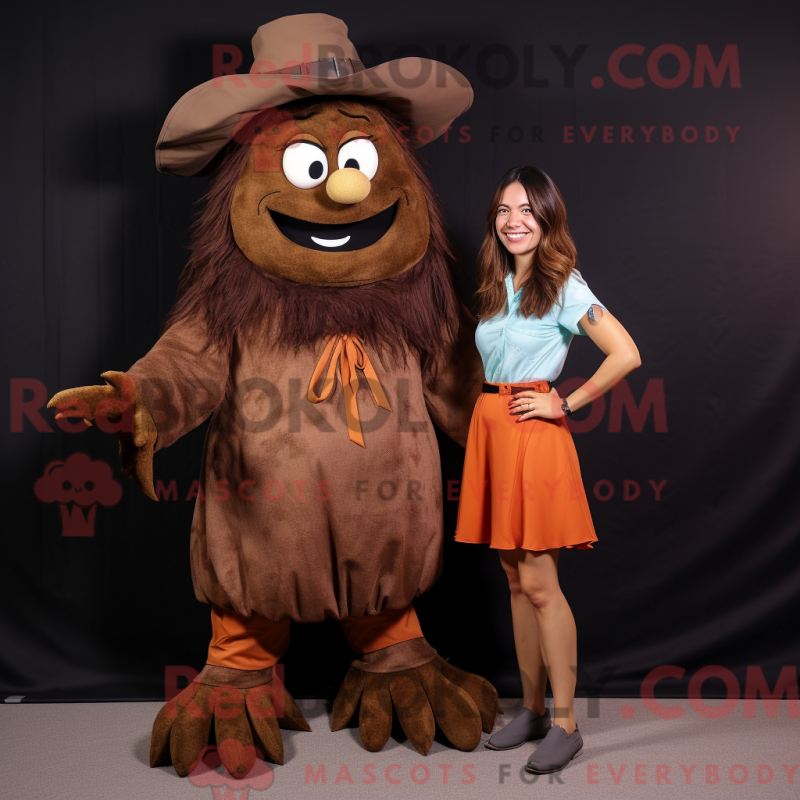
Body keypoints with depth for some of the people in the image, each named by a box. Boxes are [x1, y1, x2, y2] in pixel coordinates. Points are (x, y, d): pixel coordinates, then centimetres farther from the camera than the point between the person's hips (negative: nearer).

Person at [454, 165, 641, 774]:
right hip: (490, 427, 7)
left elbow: (626, 355, -17)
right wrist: (493, 407, 12)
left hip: (534, 433, -7)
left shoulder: (563, 286, -7)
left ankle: (565, 724, 5)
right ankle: (532, 710, 22)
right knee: (515, 579, 11)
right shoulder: (497, 286, 14)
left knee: (538, 582, -6)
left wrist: (566, 405, -11)